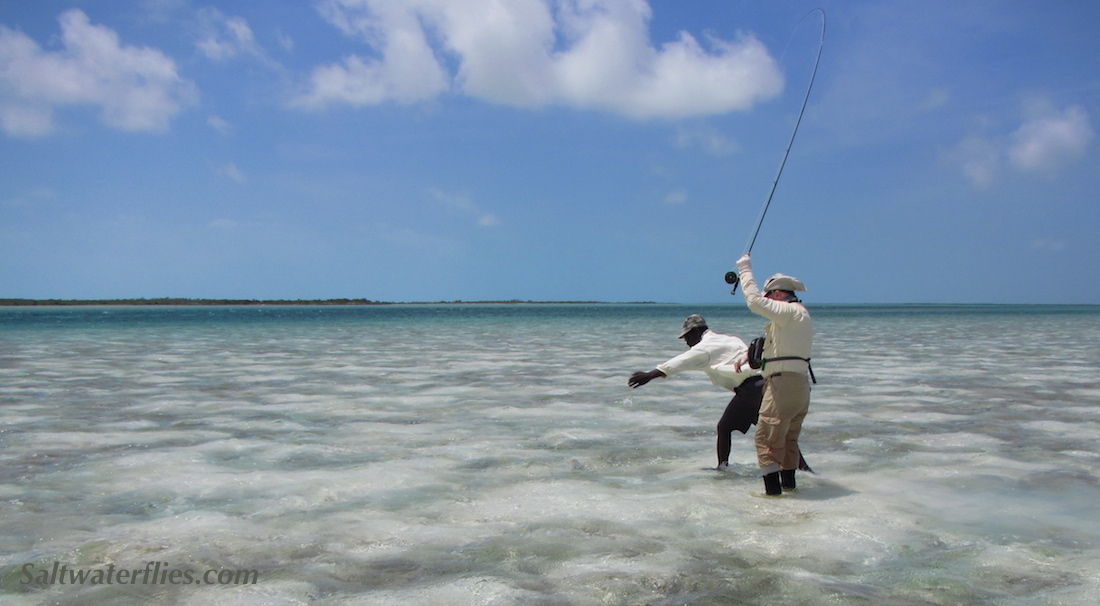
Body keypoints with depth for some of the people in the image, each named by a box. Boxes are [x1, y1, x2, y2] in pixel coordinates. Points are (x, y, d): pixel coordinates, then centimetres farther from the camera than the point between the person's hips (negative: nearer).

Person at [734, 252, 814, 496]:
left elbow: (755, 302, -19)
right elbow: (770, 342, 29)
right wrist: (747, 356, 22)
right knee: (788, 439, 19)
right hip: (800, 384, 11)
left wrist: (745, 270, -7)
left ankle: (773, 490, -9)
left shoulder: (790, 312, -11)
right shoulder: (800, 315, 22)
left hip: (784, 383, -11)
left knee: (766, 438, -7)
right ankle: (789, 483, 27)